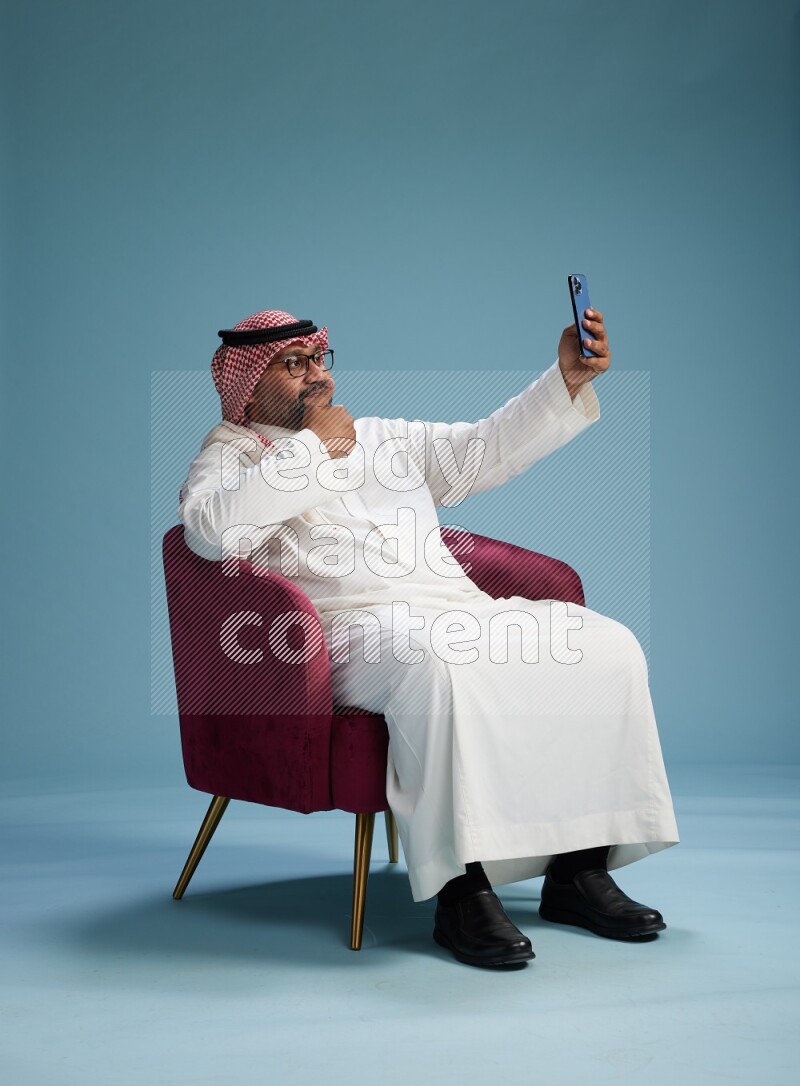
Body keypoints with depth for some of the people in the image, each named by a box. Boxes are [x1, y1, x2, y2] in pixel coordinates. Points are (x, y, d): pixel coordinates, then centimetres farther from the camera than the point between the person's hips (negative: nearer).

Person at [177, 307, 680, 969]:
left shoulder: (386, 437, 29)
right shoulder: (229, 457, 10)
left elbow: (486, 450, 25)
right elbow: (213, 529, -14)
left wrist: (567, 380, 11)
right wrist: (312, 449, -5)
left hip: (462, 609, 7)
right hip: (357, 627, -7)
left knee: (608, 647, -13)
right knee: (444, 664, -40)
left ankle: (579, 870, -12)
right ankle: (460, 887, -34)